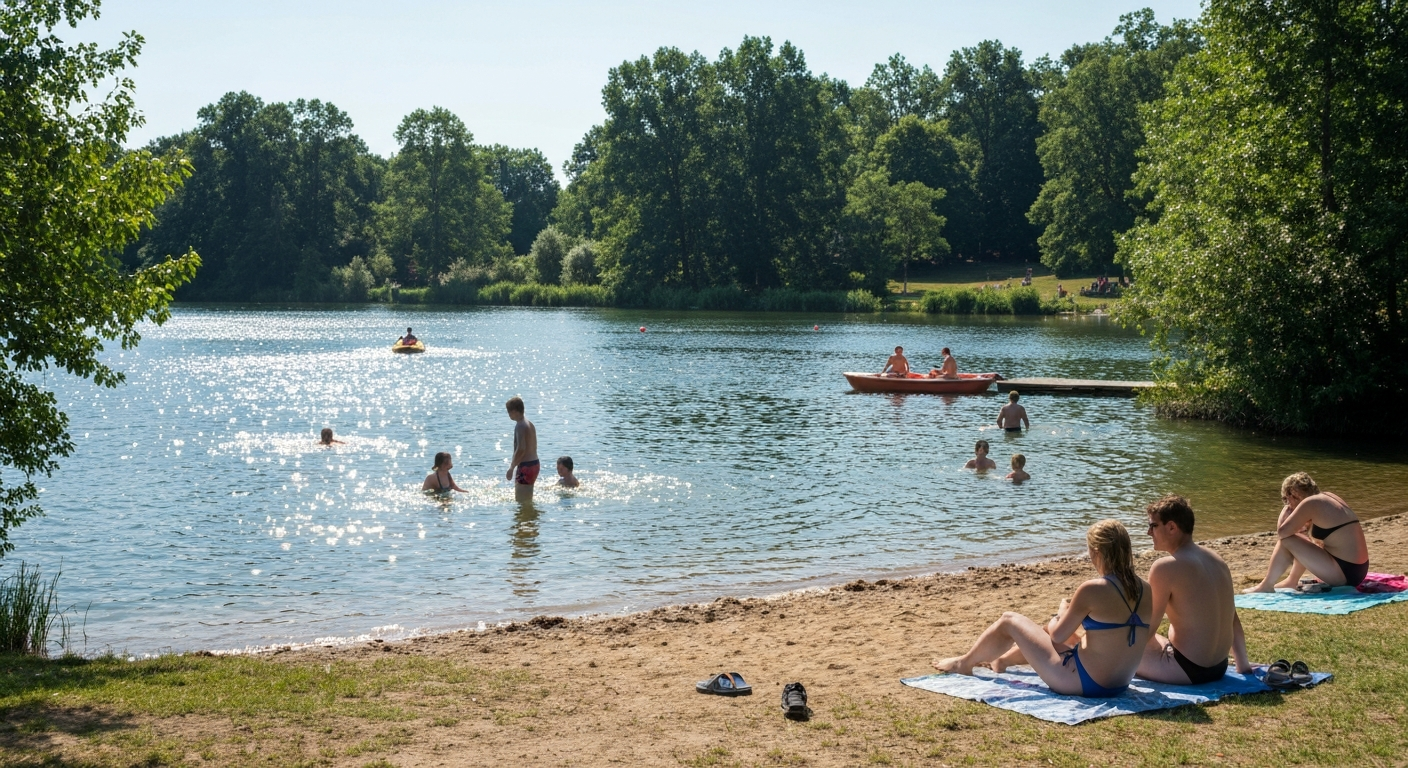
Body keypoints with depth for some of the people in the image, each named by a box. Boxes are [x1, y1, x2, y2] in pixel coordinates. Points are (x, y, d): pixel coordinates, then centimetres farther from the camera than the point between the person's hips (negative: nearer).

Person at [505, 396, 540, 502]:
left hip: (525, 466, -10)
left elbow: (521, 449, -28)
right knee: (528, 500, 20)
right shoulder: (530, 424, 13)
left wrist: (511, 468, -22)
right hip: (535, 464, 10)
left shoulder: (520, 426, -16)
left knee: (521, 501, -5)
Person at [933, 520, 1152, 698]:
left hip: (1080, 682, -7)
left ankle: (964, 663, 37)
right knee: (1052, 630, 34)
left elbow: (1058, 635, -9)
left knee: (1009, 621, 12)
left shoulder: (1092, 590, -21)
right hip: (1120, 684, 7)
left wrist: (1063, 613, 12)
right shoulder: (1147, 591, -2)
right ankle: (1001, 659, 59)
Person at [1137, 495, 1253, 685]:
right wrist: (1243, 664, 21)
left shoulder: (1165, 567, -18)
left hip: (1187, 670, -8)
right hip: (1219, 667, 8)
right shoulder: (1215, 559, 7)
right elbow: (1232, 619, 15)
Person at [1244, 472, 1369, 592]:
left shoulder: (1310, 503, -13)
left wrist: (1284, 512, 3)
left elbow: (1282, 532, -12)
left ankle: (1266, 586, 7)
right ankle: (1291, 581, 34)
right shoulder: (1326, 497, 13)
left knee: (1286, 541, -5)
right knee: (1301, 541, 25)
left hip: (1346, 572, -9)